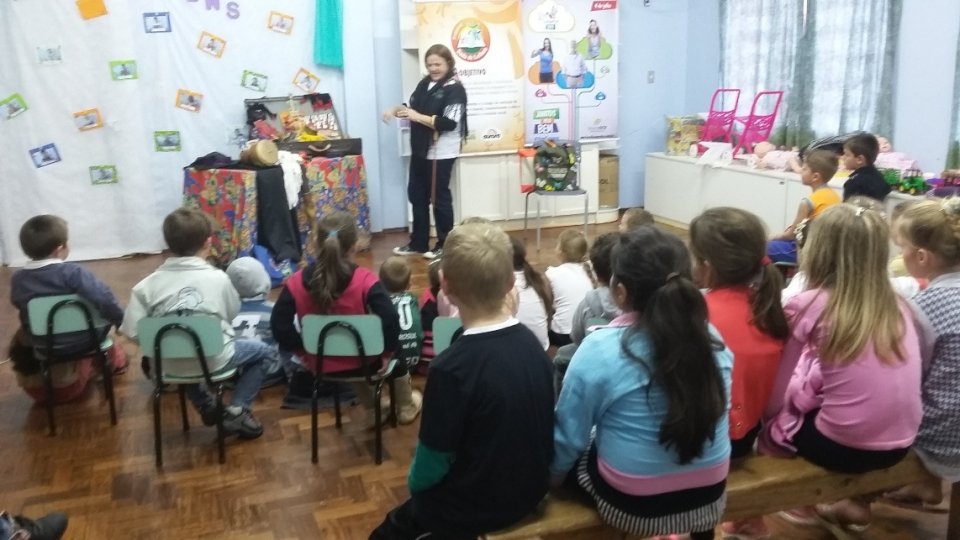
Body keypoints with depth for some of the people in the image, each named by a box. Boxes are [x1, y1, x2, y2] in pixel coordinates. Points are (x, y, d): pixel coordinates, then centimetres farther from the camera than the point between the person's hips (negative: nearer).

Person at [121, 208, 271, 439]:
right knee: (266, 352, 20)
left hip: (169, 365, 3)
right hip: (214, 360, -3)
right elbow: (232, 315, 4)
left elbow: (131, 331, -11)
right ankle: (236, 411, 9)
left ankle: (207, 406, 34)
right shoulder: (218, 278, -10)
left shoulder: (147, 285, -9)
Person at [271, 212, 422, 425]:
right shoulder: (365, 280, -22)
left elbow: (279, 325, -9)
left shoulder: (296, 282, -14)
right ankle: (406, 407, 52)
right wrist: (385, 352, -10)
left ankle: (371, 410, 55)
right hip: (362, 360, -3)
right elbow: (390, 322, -27)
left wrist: (300, 351, 7)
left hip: (320, 365, 3)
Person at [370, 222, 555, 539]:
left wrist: (415, 483, 3)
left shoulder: (452, 367, -28)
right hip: (530, 491, 7)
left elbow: (432, 461, -18)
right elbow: (533, 429, 4)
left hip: (475, 507, -7)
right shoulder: (532, 343, -8)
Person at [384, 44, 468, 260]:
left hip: (441, 153, -8)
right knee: (416, 194, 13)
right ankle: (418, 243, 26)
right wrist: (398, 110, -2)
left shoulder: (455, 89, -13)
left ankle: (445, 245, 16)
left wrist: (417, 117, -23)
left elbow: (449, 123, -22)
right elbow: (413, 107, 20)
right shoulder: (425, 84, 8)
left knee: (439, 197, 2)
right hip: (421, 149, 8)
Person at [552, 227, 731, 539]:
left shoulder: (599, 350, -21)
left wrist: (549, 478, 8)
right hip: (709, 494, 5)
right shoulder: (713, 339, -6)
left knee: (572, 458, 20)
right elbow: (702, 418, 9)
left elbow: (568, 439, -12)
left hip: (634, 504, -4)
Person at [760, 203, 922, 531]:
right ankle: (854, 503, 29)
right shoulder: (897, 306, 3)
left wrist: (769, 414, 15)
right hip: (898, 445, 5)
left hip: (845, 446, -5)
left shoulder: (808, 306, -11)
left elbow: (773, 396, -4)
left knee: (771, 418, 20)